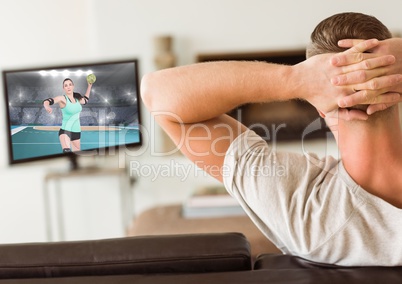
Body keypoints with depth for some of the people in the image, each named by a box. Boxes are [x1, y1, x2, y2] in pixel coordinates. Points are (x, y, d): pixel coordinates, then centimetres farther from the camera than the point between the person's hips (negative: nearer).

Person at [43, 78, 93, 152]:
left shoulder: (77, 99, 6)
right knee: (67, 152, -32)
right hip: (65, 130, -6)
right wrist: (47, 106, -53)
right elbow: (46, 101, -29)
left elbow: (85, 100, 30)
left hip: (77, 131, 6)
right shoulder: (62, 99, -12)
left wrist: (89, 86, 26)